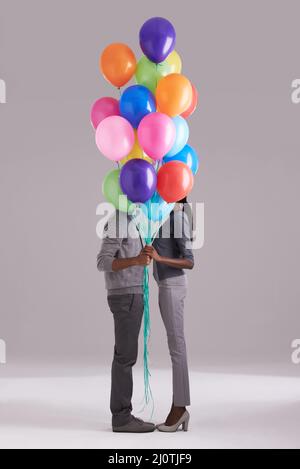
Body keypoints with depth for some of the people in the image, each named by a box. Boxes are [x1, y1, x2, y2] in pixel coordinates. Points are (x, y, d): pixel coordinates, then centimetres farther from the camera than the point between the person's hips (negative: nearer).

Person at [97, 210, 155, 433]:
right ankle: (122, 418, -3)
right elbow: (103, 263, -20)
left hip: (130, 296, 10)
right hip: (127, 298, -10)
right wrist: (136, 261, -30)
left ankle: (122, 415, 12)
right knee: (126, 357, -7)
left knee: (125, 356, 9)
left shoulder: (127, 222, 17)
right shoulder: (118, 222, -14)